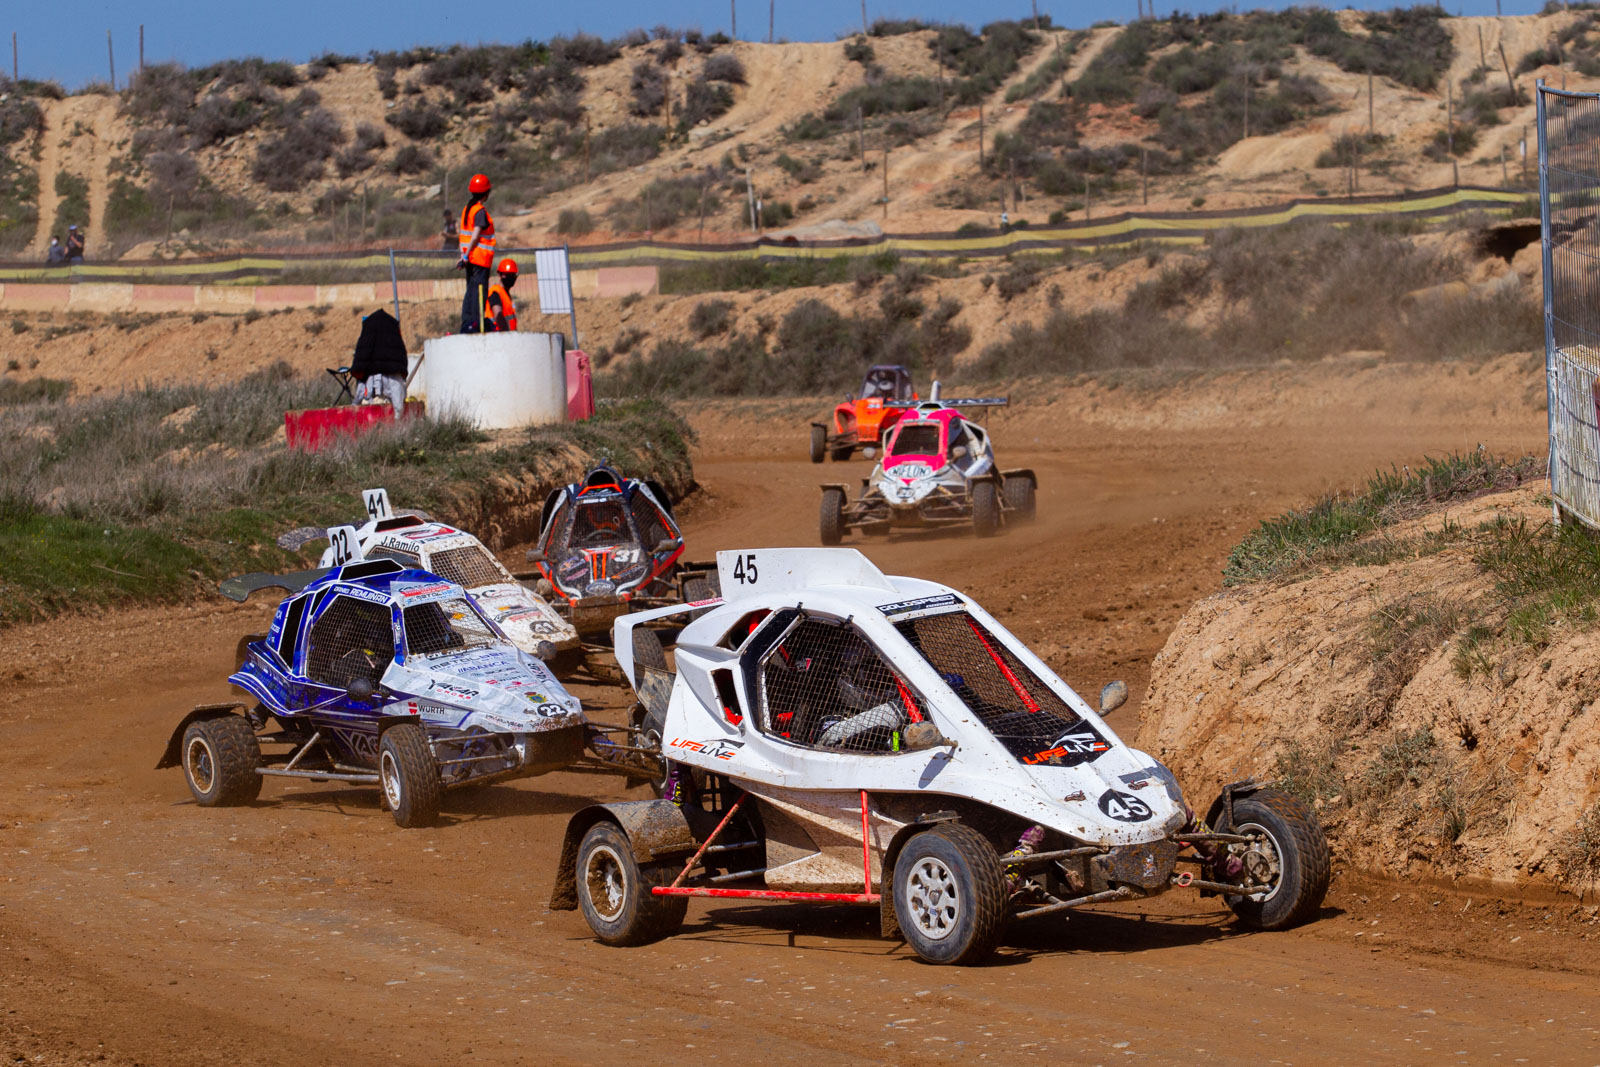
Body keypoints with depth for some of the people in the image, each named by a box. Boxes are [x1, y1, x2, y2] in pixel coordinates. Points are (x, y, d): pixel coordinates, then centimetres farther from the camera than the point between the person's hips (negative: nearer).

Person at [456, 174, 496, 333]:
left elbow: (461, 235, 12)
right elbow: (475, 236, -20)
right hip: (481, 258, -8)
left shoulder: (466, 209, 12)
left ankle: (466, 324, 11)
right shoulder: (481, 211, -13)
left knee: (471, 290, 12)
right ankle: (476, 325, -11)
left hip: (470, 258, 8)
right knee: (480, 290, -7)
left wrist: (463, 255, 12)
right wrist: (466, 256, -19)